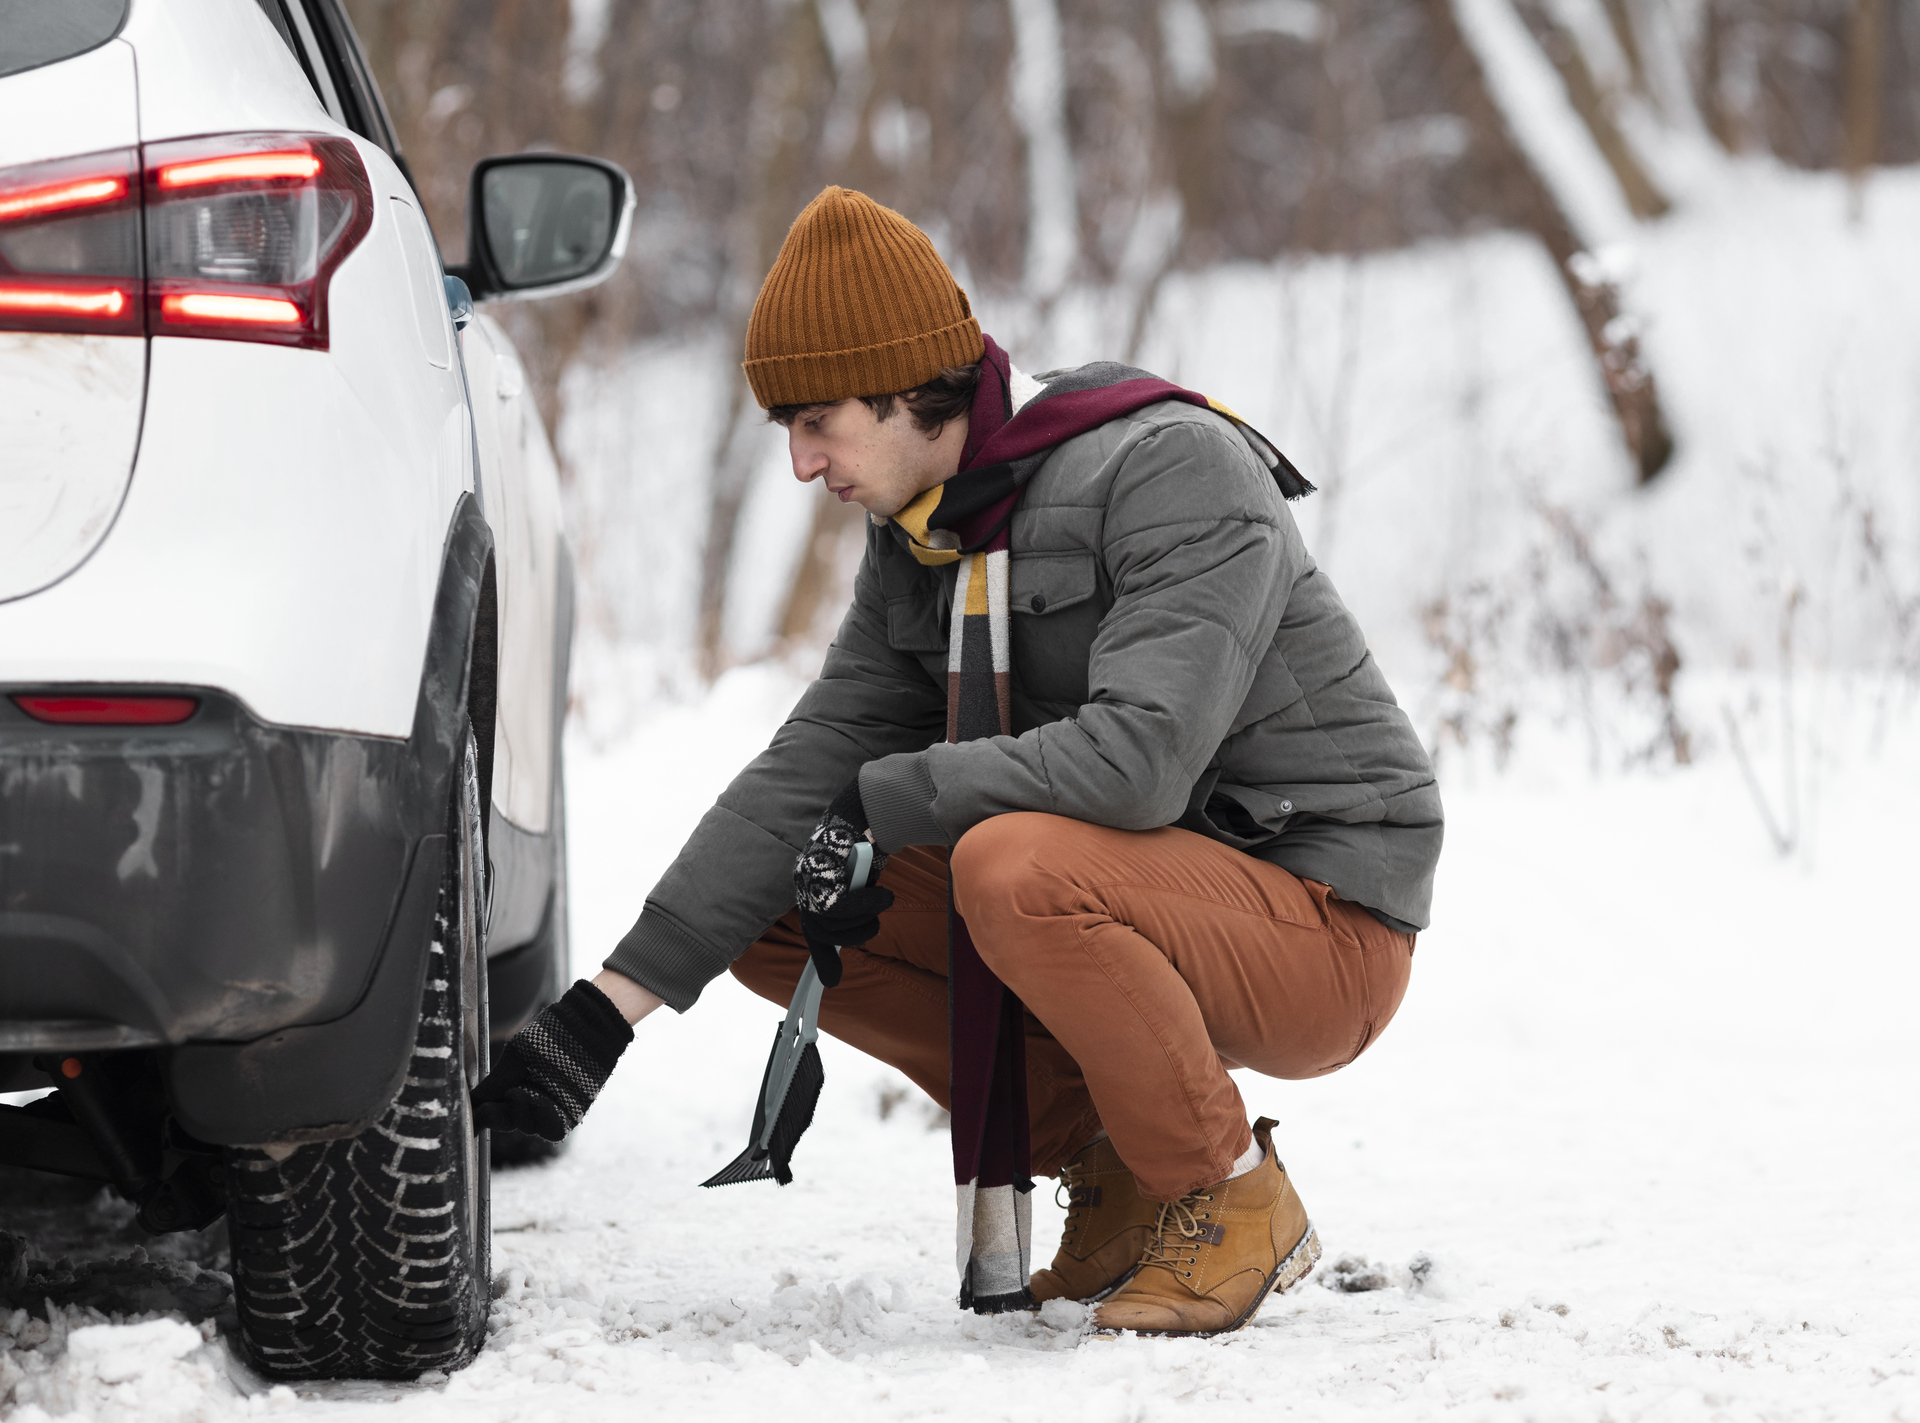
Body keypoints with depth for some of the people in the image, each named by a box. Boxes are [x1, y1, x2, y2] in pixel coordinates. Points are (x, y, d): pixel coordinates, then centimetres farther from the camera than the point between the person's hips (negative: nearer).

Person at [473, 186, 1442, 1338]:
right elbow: (808, 772, 2)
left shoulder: (1177, 472, -20)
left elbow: (1138, 757, -32)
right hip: (1154, 905, 8)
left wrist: (880, 804, -20)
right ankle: (1112, 1165, 5)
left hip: (1328, 924, -8)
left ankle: (1234, 1196, -13)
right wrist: (607, 1011, -5)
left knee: (1017, 866, -35)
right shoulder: (921, 539, 5)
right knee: (769, 911, -1)